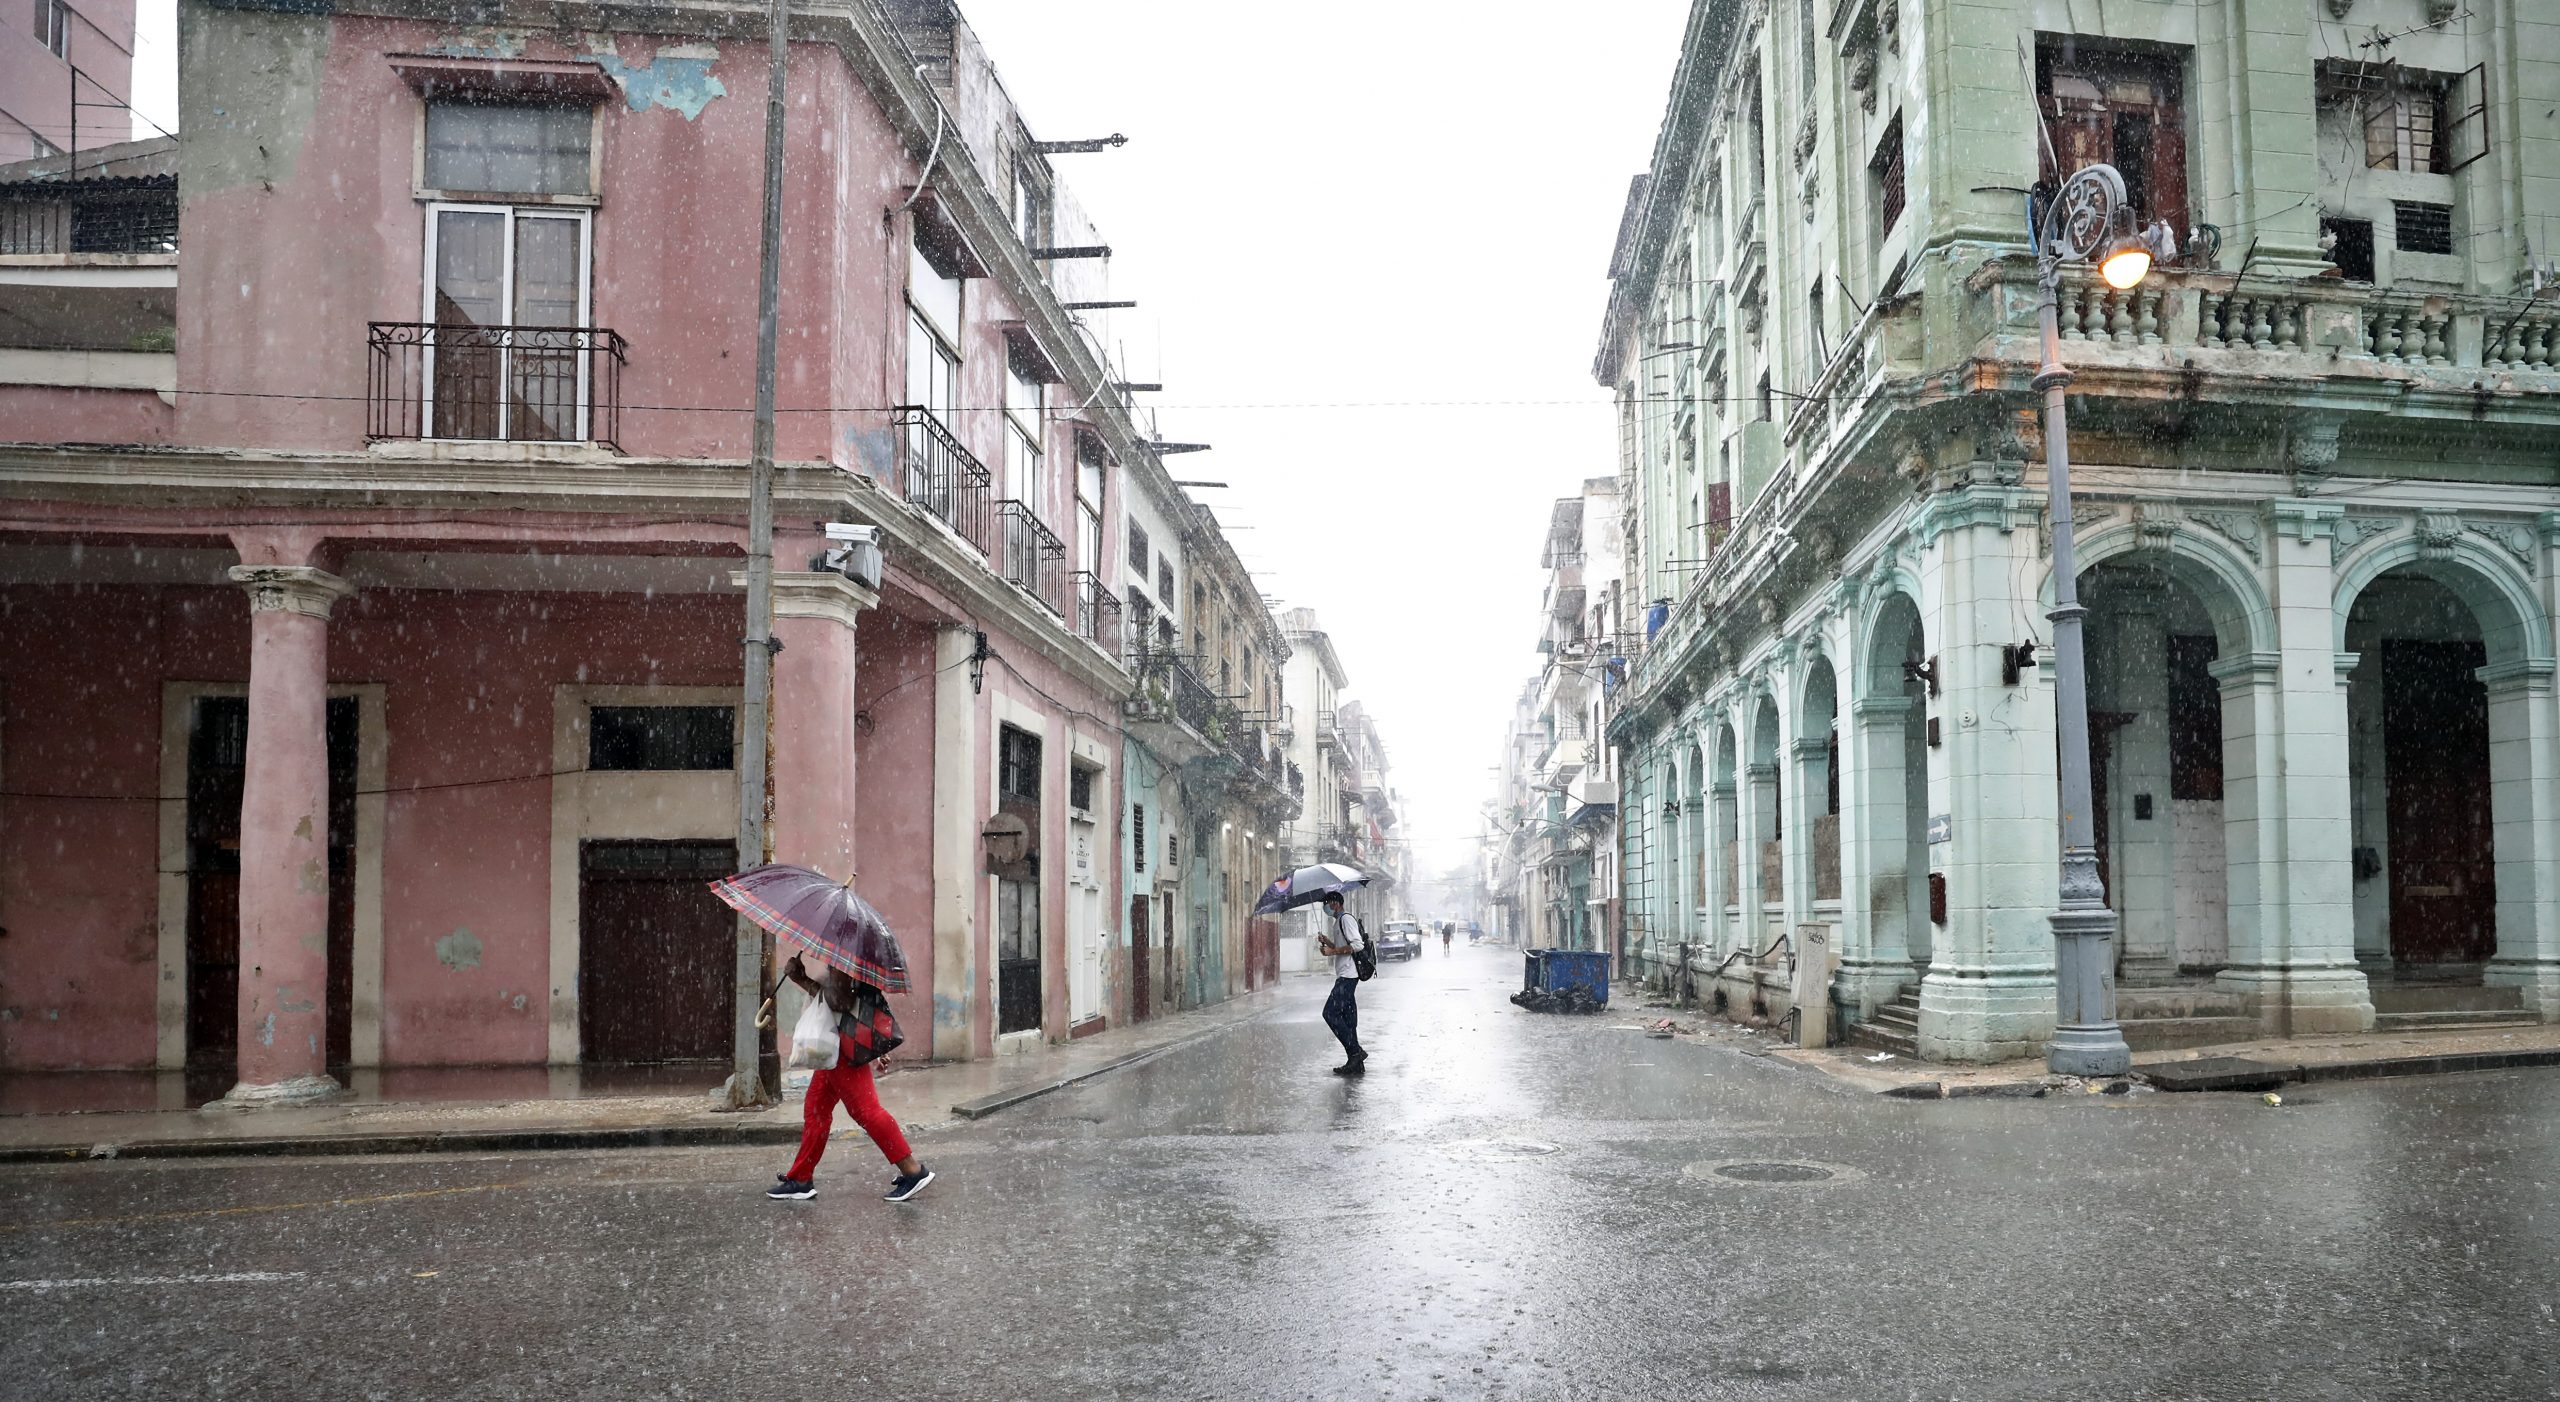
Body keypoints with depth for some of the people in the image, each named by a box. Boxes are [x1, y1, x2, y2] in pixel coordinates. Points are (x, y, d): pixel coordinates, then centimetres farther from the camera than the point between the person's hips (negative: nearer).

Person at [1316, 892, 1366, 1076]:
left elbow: (1357, 945, -19)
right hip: (1344, 976, 10)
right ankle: (1355, 1063, 8)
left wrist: (1333, 950, -18)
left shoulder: (1345, 919, -9)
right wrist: (1327, 941, 13)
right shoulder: (1336, 922, 22)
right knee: (1347, 1017, 8)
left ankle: (1356, 1052, -13)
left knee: (1331, 1013, -14)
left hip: (1347, 976, -10)